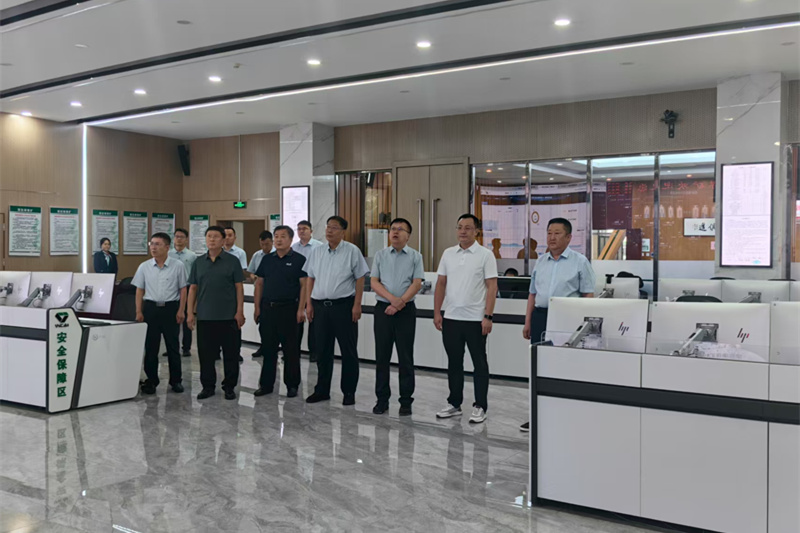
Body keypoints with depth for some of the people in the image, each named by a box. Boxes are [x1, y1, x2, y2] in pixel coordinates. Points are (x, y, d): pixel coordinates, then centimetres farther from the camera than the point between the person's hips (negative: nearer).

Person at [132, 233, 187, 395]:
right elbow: (139, 291, 7)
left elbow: (183, 290, 0)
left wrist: (181, 311, -6)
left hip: (171, 308, -2)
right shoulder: (144, 267, 3)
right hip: (150, 308, 2)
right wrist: (139, 312, 0)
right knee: (150, 347, 7)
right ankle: (151, 380, 17)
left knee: (173, 346, 6)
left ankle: (175, 380, 17)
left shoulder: (177, 266, -3)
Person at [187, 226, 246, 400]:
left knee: (230, 354, 4)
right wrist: (190, 312, 3)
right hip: (204, 317, 3)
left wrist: (240, 311, -8)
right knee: (205, 353, 8)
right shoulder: (198, 262, 8)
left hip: (228, 316, -2)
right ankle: (207, 386, 21)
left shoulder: (232, 261, 0)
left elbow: (239, 287, -2)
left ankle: (230, 387, 16)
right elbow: (193, 288, 9)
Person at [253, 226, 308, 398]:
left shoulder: (299, 259, -2)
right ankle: (266, 384, 18)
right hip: (268, 308, 4)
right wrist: (257, 308, 6)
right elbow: (259, 284, 13)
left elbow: (305, 285, -7)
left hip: (288, 308, -4)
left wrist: (301, 309, -14)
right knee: (268, 348, 9)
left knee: (290, 350, 3)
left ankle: (292, 385, 13)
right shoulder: (267, 259, 11)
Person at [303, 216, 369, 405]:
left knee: (348, 351, 2)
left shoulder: (352, 251, -3)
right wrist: (309, 304, 7)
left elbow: (360, 279, -5)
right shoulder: (317, 252, 10)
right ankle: (322, 390, 22)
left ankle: (349, 392, 12)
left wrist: (357, 305, -11)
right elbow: (310, 279, 14)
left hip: (344, 305, -4)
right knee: (322, 350, 11)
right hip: (320, 306, 4)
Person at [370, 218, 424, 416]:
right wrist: (392, 298, -14)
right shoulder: (380, 255, 8)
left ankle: (406, 401, 10)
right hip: (383, 309, 2)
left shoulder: (415, 256, 3)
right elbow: (374, 282, 1)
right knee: (382, 356, 6)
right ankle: (382, 399, 15)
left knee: (406, 358, 2)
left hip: (405, 310, -2)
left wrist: (400, 303, -14)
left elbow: (417, 284, -5)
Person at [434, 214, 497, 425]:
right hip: (451, 318, 5)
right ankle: (454, 404, 23)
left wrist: (488, 316, -15)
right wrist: (436, 312, 6)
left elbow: (492, 287, -9)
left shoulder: (485, 255, -6)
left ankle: (480, 407, 13)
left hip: (475, 319, -5)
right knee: (454, 363, 12)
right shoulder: (448, 254, 8)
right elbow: (441, 284, 11)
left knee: (479, 363, 4)